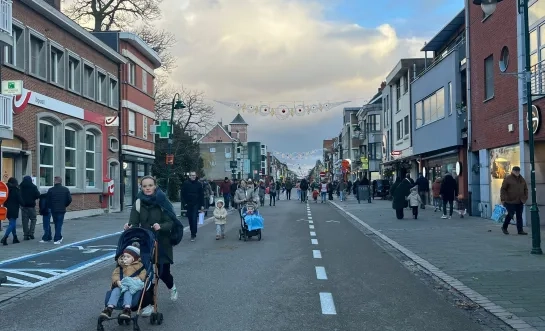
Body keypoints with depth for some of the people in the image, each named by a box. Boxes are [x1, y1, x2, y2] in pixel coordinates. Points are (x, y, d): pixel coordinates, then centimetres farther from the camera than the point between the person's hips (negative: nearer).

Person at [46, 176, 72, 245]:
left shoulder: (50, 190, -5)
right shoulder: (66, 189, -2)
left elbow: (48, 201, -5)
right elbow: (69, 200, -3)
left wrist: (50, 207, 14)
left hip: (53, 210, 1)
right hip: (62, 210, -1)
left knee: (56, 224, 16)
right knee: (59, 224, 2)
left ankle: (59, 237, 27)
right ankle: (56, 239, -6)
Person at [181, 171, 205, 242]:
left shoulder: (199, 184, -1)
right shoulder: (185, 183, -1)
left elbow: (201, 195, 1)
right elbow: (183, 194, 4)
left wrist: (202, 205, -1)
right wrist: (185, 202, -4)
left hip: (196, 204, -2)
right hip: (188, 204, 2)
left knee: (194, 219, -9)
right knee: (190, 219, 11)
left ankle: (193, 235, -7)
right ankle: (193, 232, 26)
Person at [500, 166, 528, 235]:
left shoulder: (522, 179, 12)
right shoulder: (507, 178, -5)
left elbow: (525, 189, 21)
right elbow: (503, 189, -6)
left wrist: (525, 198, 11)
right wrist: (503, 199, -10)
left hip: (520, 202, 5)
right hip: (510, 201, -5)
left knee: (519, 216, 4)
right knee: (510, 214, -3)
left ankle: (520, 230, 7)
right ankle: (504, 227, 17)